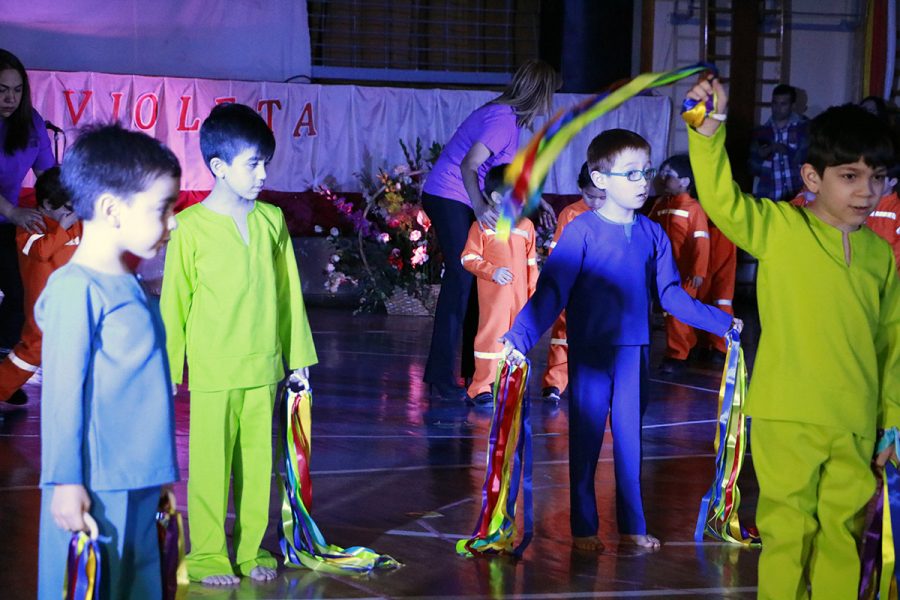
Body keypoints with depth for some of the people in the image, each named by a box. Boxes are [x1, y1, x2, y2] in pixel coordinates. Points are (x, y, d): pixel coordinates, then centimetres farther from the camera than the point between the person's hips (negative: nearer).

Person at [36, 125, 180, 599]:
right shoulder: (76, 289, -14)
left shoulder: (128, 286, 12)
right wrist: (66, 481, -15)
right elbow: (63, 392, -15)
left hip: (139, 485, 9)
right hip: (95, 490, -9)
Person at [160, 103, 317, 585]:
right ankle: (206, 554, 13)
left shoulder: (271, 220, 5)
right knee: (211, 463, 2)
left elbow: (288, 292, 12)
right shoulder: (191, 227, -8)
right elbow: (174, 303, -4)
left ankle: (252, 549, 21)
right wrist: (169, 370, -3)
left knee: (258, 460, 9)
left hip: (263, 365, 4)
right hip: (212, 370, -4)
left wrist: (298, 355, 13)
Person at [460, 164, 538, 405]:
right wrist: (492, 271, -18)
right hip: (493, 294, -5)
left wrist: (535, 292, 13)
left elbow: (531, 262, 16)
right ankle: (480, 388, 0)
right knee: (491, 335, -6)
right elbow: (468, 258, -6)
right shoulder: (482, 226, -4)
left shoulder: (526, 226, 12)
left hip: (520, 295, 5)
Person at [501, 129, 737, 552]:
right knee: (586, 438, 4)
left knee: (630, 437, 10)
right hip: (590, 352, -4)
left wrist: (721, 323, 9)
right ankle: (584, 528, 14)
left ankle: (633, 525, 20)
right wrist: (519, 338, -23)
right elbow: (551, 291, -13)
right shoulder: (582, 231, -9)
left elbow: (671, 295, 11)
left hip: (634, 351, 4)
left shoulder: (652, 235, 4)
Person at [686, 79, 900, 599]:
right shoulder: (778, 229, -3)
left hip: (855, 427, 4)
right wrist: (710, 128, -33)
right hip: (787, 419, -4)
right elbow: (722, 199, -19)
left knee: (845, 530, 11)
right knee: (788, 528, 2)